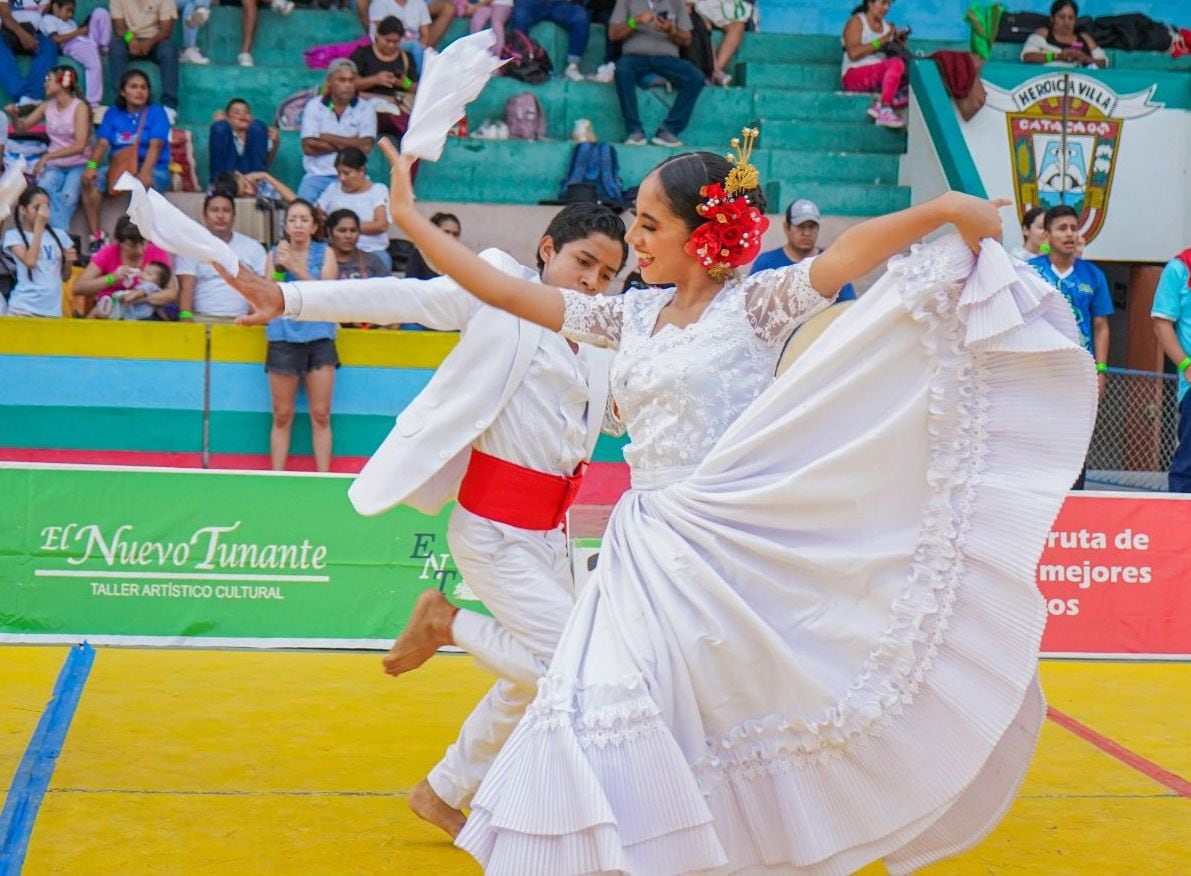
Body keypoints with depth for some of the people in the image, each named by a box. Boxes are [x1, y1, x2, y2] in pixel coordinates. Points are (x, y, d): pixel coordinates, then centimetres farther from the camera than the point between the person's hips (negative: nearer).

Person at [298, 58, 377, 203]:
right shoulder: (314, 106, 6)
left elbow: (365, 146, -7)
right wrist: (349, 143, -3)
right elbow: (309, 147, -5)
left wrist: (329, 138, -3)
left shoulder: (365, 109, 6)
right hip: (318, 175, 0)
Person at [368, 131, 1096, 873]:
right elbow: (503, 290, 16)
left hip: (728, 547, -6)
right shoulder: (631, 316, 12)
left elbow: (845, 259, -21)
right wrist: (409, 217, 18)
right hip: (649, 553, 6)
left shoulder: (755, 304, -4)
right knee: (596, 720, 0)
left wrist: (942, 211, -36)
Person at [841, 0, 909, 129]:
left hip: (880, 78, 6)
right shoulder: (856, 21, -1)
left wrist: (900, 43, -5)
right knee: (896, 64, -32)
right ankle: (884, 111, -40)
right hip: (855, 76, -6)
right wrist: (881, 41, -18)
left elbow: (896, 53, 14)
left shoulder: (887, 26, 16)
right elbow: (853, 53, -16)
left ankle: (880, 105, -33)